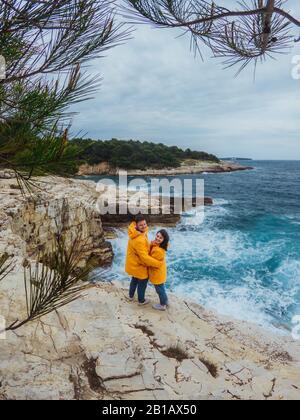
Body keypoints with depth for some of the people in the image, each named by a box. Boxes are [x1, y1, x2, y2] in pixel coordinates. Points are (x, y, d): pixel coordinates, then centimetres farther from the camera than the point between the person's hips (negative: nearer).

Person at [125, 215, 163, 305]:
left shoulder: (136, 232, -9)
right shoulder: (139, 240, -38)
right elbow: (144, 257, -36)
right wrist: (158, 263, -29)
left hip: (134, 263, 9)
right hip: (139, 265, -9)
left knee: (134, 280, 32)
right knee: (143, 283, 17)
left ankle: (131, 296, 54)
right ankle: (141, 301, 41)